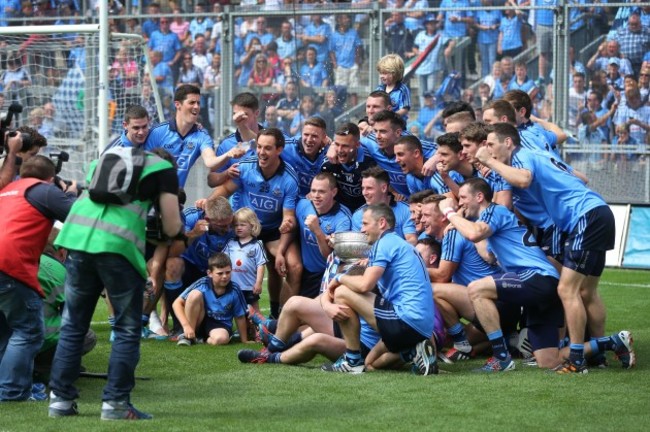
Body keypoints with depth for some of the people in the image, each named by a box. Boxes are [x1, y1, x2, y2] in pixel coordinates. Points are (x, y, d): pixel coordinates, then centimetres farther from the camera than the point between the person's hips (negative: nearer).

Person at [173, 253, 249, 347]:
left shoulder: (234, 291, -14)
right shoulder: (203, 284, -16)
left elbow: (240, 317, -2)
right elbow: (177, 303, -14)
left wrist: (244, 341, 3)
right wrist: (186, 325, -25)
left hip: (220, 326, -1)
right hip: (200, 322, 1)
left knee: (221, 338, -38)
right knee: (195, 294, -26)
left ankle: (205, 339, -3)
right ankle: (188, 336, -14)